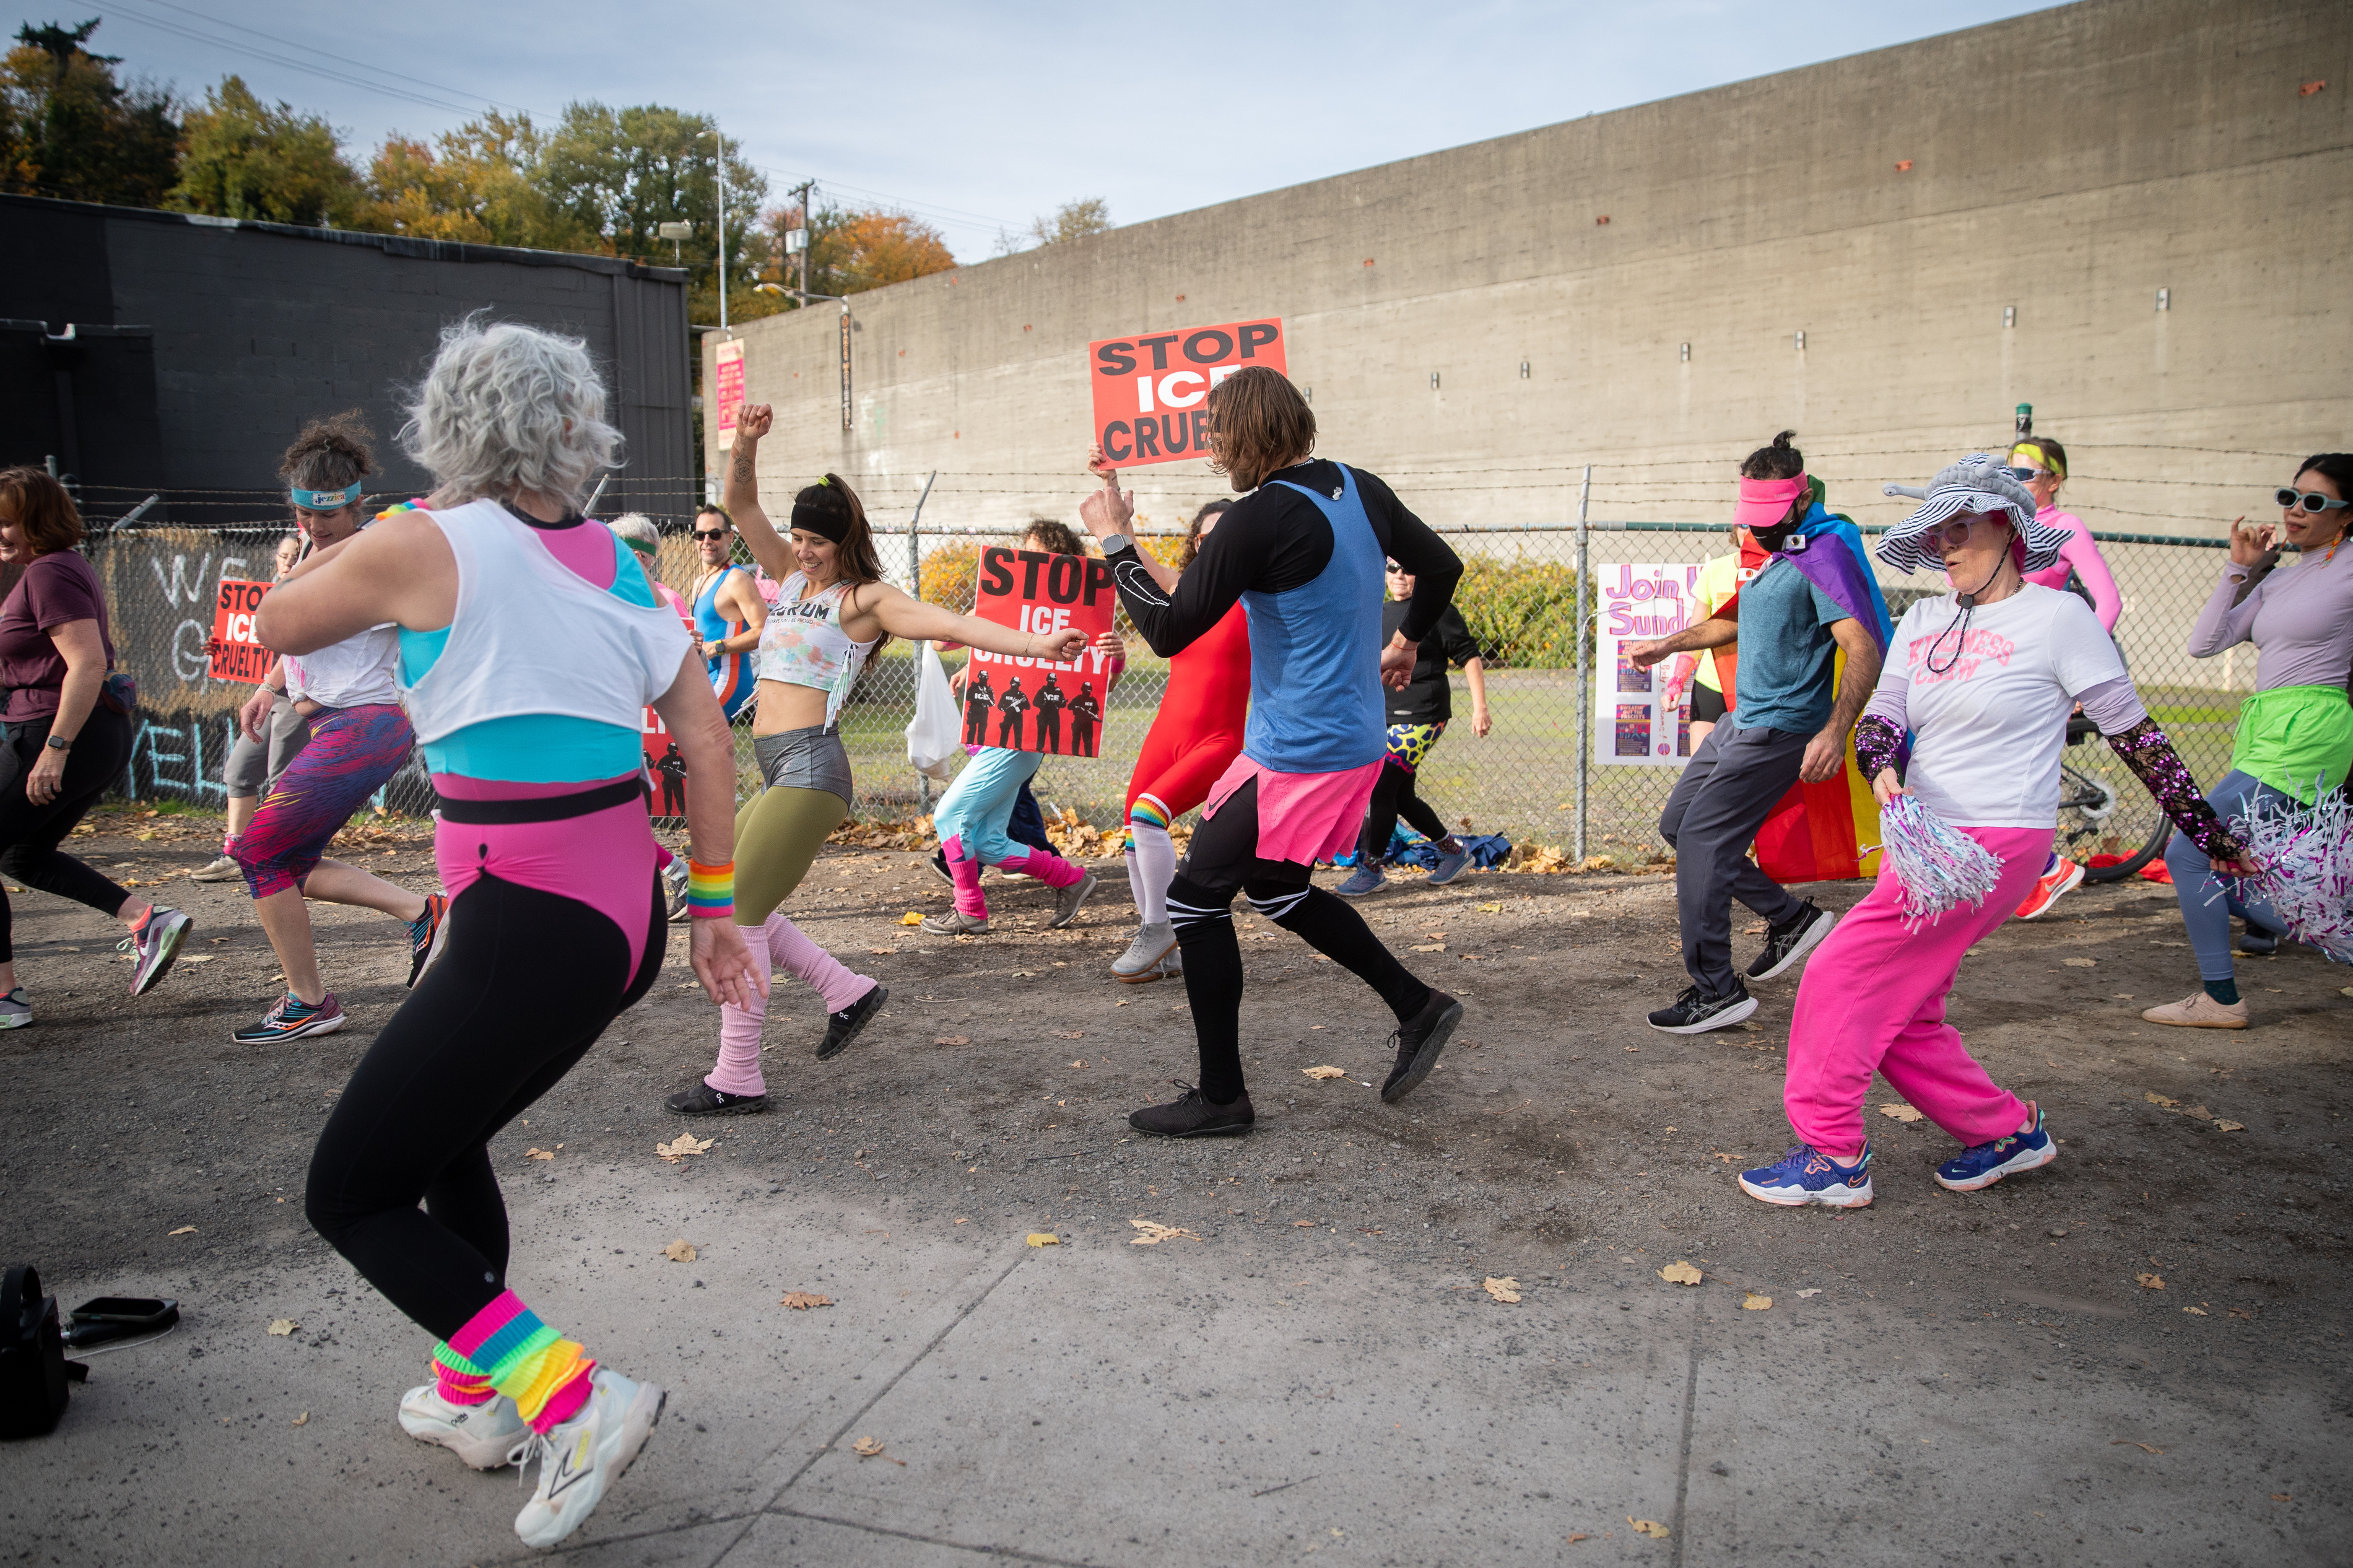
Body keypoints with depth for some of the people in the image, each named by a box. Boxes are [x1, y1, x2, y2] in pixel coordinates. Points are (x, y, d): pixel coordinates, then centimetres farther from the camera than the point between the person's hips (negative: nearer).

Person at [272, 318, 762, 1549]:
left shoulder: (422, 544, -8)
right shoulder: (616, 560, 9)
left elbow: (278, 626, 9)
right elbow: (707, 738, 6)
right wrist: (717, 909, 11)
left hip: (525, 927, -8)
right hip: (627, 915, 8)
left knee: (352, 1197, 7)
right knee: (444, 1140, 28)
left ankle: (571, 1396, -4)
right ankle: (476, 1397, 38)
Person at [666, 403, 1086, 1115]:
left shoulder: (864, 597, -3)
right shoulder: (790, 571, 17)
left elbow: (950, 625, -15)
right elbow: (740, 503, 13)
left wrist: (1033, 644, -28)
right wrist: (746, 441, -5)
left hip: (810, 767, -9)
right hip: (778, 767, 9)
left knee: (736, 914, -9)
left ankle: (738, 1080, -1)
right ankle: (848, 991, 22)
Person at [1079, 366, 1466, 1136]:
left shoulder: (1262, 519, -20)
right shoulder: (1360, 490, 5)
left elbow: (1169, 630, -18)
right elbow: (1442, 566, 17)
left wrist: (1114, 539, -7)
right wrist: (1406, 643, 32)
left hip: (1297, 753, -9)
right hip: (1355, 742, 9)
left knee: (1196, 897, 2)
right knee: (1277, 891, 24)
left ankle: (1220, 1096, 9)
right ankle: (1418, 1008, 25)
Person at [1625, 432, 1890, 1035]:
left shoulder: (1824, 555, -15)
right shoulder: (1776, 554, 15)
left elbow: (1865, 650, -26)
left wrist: (1835, 731, -37)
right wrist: (1666, 645, 35)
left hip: (1781, 730, -10)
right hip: (1741, 720, 10)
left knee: (1701, 839, -13)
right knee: (1677, 824, 13)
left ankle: (1717, 992, -6)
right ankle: (1791, 917, 20)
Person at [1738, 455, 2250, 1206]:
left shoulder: (2059, 617, -6)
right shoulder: (1924, 620, 11)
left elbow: (2133, 733, -3)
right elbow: (1879, 717, 5)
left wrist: (2208, 832, 1)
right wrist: (1882, 770, -18)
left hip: (1995, 842, -7)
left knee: (1845, 973, -11)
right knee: (1901, 1016, 8)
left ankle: (1833, 1154, 1)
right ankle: (2008, 1131, 27)